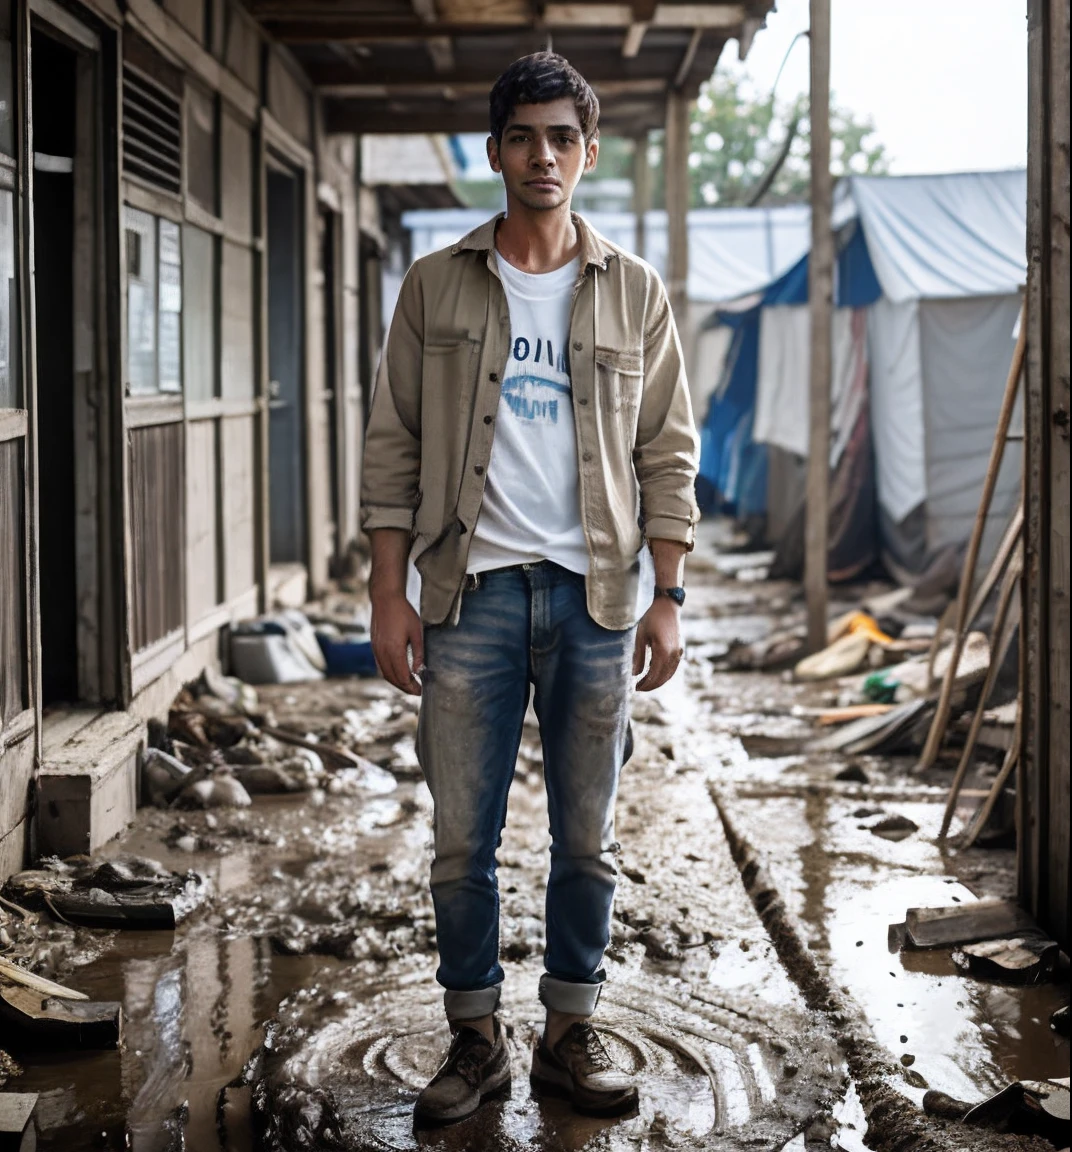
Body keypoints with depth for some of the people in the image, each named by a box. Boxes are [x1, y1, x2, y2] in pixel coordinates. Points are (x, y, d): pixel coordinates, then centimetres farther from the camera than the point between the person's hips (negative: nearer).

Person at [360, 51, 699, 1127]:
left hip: (594, 595, 1)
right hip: (471, 592, 0)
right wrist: (388, 596, -3)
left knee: (587, 838, 7)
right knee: (462, 838, 3)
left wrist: (667, 599, 0)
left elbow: (667, 455, 7)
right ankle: (475, 1039, 18)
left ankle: (570, 1036, 21)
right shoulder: (437, 285, 5)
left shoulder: (635, 293, 7)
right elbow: (393, 447, 4)